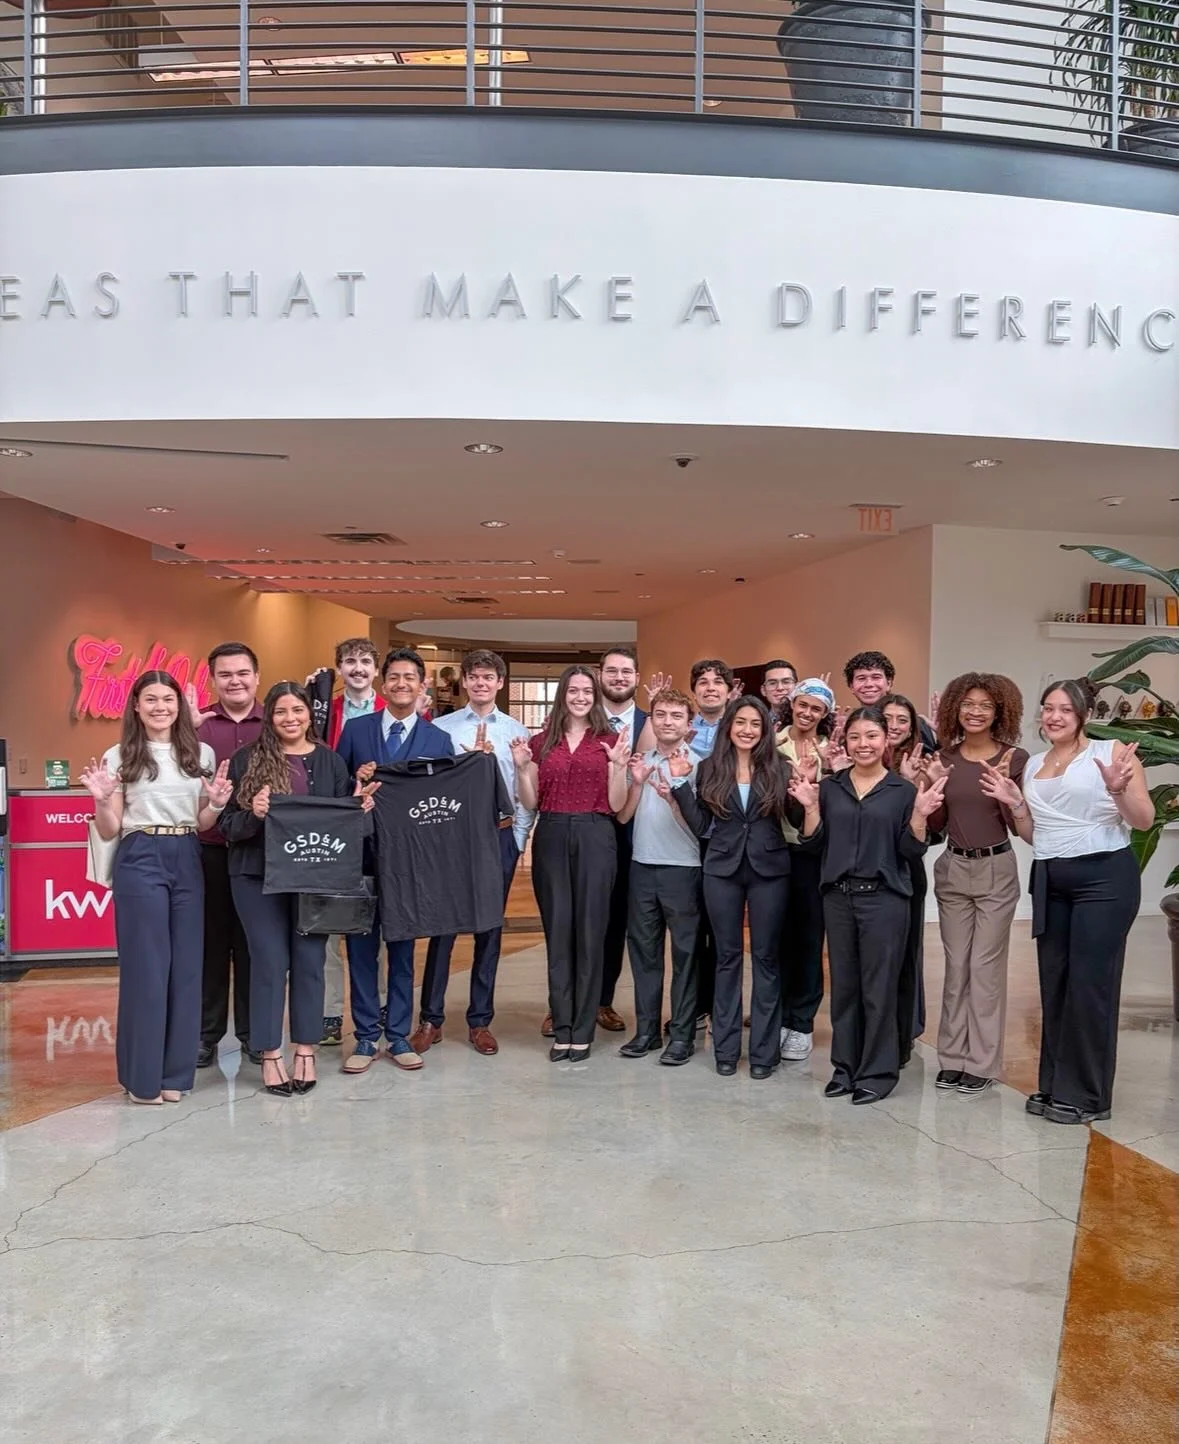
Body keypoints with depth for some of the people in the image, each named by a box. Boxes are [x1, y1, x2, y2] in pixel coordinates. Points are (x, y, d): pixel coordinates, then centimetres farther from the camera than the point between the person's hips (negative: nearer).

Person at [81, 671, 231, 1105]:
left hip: (187, 862, 3)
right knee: (146, 966, -1)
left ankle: (175, 1072, 18)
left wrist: (216, 804, -7)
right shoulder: (118, 757, 1)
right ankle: (142, 1075, 12)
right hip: (139, 862, -3)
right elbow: (109, 832, 2)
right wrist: (102, 800, -17)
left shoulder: (202, 753, 9)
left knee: (186, 966, 6)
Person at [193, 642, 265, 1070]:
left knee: (254, 943, 9)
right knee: (210, 942, 8)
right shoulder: (197, 725, 3)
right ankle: (206, 1033, 21)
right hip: (208, 850, 0)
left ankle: (253, 1033, 22)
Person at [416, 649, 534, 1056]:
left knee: (490, 929, 8)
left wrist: (518, 838, -1)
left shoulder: (517, 732, 6)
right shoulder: (440, 728, 3)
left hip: (499, 835, 1)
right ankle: (430, 1019, 11)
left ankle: (480, 1021, 17)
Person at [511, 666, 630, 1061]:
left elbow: (616, 805, 1)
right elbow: (530, 804, 9)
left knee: (590, 932, 2)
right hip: (551, 838, 2)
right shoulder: (541, 742, 9)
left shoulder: (609, 741, 5)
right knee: (557, 932, 5)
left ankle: (583, 1031, 11)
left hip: (594, 839, -2)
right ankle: (562, 1028, 13)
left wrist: (619, 765, -12)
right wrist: (521, 768, -5)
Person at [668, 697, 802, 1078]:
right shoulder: (709, 768, 3)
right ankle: (725, 1048, 17)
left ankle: (764, 1050, 13)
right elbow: (700, 826, 1)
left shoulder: (780, 769, 0)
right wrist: (679, 783, -5)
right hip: (722, 870, 1)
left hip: (769, 870, -1)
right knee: (727, 956, 8)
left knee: (765, 957, 5)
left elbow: (797, 822, 0)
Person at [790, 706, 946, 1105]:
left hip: (884, 898, -3)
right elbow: (813, 843, 5)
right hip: (837, 897, 3)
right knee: (843, 985, 10)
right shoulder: (830, 787, 7)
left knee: (879, 987, 1)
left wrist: (920, 816, -16)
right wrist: (810, 807, -9)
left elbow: (912, 851, -2)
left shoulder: (903, 790, 0)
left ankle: (878, 1071, 14)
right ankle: (845, 1067, 22)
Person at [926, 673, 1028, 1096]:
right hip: (952, 869, 3)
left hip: (996, 870, -3)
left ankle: (982, 1062, 11)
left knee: (985, 966, 1)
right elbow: (935, 825, 5)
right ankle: (953, 1056, 19)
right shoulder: (945, 756, 3)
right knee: (956, 965, 10)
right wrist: (934, 785, -11)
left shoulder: (1015, 758, -6)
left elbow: (1019, 826, -7)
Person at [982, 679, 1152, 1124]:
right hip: (1049, 882, 6)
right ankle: (1054, 1085, 19)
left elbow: (1145, 820, -9)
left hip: (1104, 877, -6)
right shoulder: (1033, 765, 13)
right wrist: (1013, 803, 2)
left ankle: (1086, 1095, 8)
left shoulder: (1111, 752, -5)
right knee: (1053, 981, 8)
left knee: (1089, 983, -3)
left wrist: (1118, 789, -26)